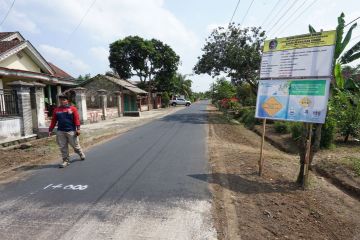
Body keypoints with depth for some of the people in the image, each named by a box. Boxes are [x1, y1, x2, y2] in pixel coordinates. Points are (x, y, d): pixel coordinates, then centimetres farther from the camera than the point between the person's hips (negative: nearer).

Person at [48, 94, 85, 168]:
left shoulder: (72, 108, 0)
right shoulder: (56, 110, 9)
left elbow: (77, 119, -6)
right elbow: (53, 121, 10)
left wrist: (78, 129, -13)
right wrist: (50, 130, 4)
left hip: (71, 131, -3)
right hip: (60, 132, 3)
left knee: (75, 145, 7)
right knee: (63, 147, 5)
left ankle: (81, 154, 33)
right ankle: (65, 161, 16)